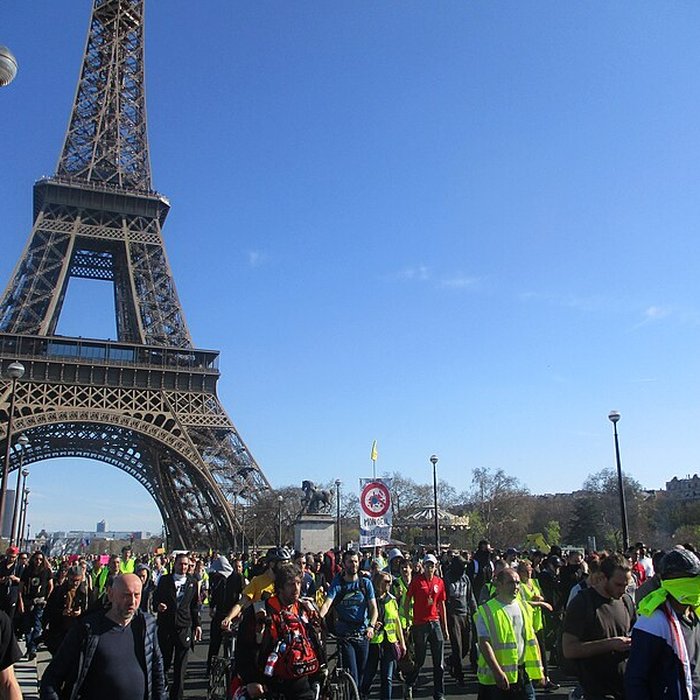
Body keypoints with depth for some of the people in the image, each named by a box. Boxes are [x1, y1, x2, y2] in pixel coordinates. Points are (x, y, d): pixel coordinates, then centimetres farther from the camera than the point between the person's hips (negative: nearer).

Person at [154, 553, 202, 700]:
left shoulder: (193, 582, 7)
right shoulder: (164, 580, 3)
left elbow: (195, 605, 10)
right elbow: (155, 598, 6)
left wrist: (197, 624, 6)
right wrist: (158, 606, -16)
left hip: (184, 627, 1)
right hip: (165, 626, -1)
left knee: (180, 667, 5)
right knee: (163, 662, 6)